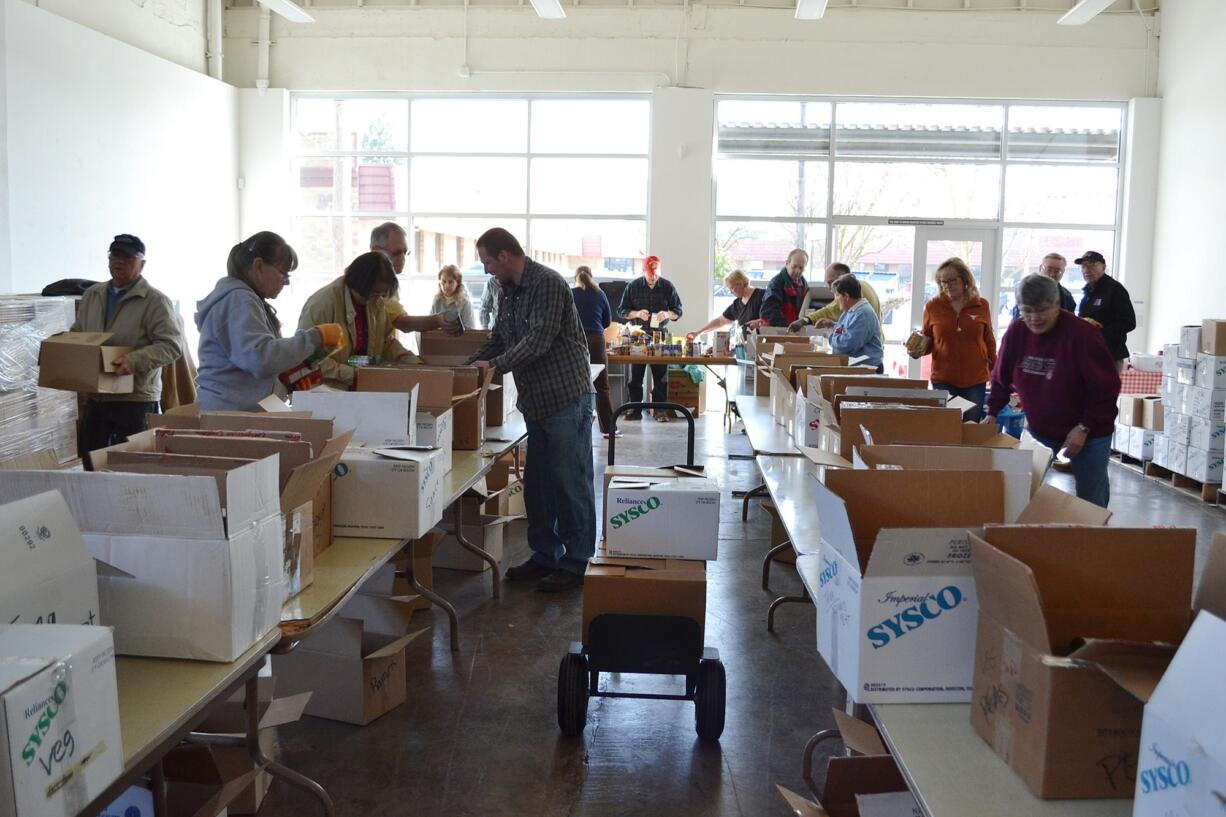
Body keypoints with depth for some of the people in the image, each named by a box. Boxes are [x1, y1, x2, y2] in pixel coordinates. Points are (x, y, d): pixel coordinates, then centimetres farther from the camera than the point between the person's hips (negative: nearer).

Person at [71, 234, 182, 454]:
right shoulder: (92, 295, 14)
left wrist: (134, 360, -27)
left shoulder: (155, 301, -6)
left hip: (136, 402, -6)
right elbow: (76, 334, 26)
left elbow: (171, 345, -15)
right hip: (94, 399, 6)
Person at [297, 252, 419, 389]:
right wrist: (351, 374, -22)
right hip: (325, 389, -5)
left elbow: (387, 341, 16)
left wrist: (413, 362, 0)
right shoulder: (323, 302, -16)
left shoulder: (378, 303, 3)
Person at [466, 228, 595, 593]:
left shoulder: (548, 283, -15)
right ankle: (545, 555, 24)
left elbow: (538, 341, -22)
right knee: (537, 482, 13)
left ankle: (577, 563, 5)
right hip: (536, 401, 9)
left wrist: (495, 365, -18)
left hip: (566, 398, -9)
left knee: (570, 481, -3)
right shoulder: (509, 291, 14)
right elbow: (498, 340, 19)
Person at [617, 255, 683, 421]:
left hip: (660, 335, 0)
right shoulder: (633, 286, 4)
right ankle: (635, 410, 8)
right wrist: (637, 314, -14)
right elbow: (621, 311, 5)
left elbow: (678, 311, 8)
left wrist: (667, 314, -14)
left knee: (661, 375, 0)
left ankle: (660, 410, 6)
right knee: (635, 375, 2)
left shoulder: (667, 286, 4)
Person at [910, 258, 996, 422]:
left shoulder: (981, 306, 2)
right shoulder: (932, 307, -1)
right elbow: (927, 341, 8)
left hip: (976, 380, 1)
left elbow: (989, 341, 10)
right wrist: (918, 350, -13)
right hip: (943, 380, -1)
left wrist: (995, 371, 11)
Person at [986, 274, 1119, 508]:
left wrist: (1084, 428, -17)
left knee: (1090, 502, 0)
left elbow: (1107, 387, -15)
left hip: (1088, 434, -4)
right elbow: (1001, 378, 10)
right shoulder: (1016, 332, -4)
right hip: (1040, 431, 4)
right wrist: (992, 413, 6)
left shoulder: (1082, 334, -18)